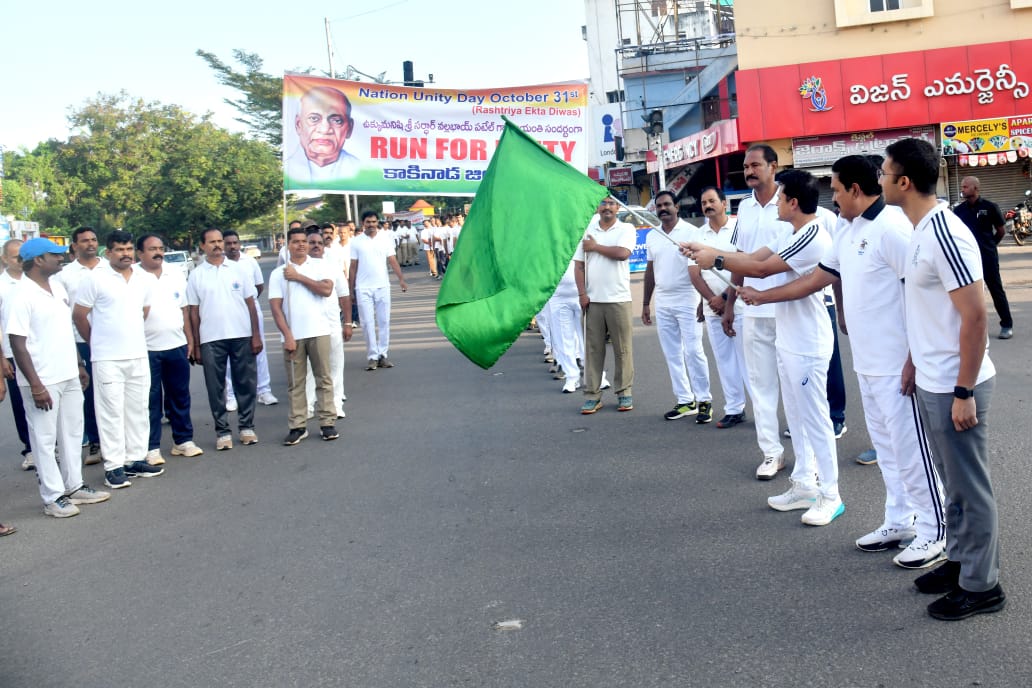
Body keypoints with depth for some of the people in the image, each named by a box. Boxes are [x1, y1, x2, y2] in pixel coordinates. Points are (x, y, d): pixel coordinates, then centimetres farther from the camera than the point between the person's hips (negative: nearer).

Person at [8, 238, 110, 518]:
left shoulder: (58, 287, 7)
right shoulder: (24, 296, -16)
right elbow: (17, 344, -17)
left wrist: (79, 364, 16)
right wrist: (36, 385, -20)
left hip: (69, 377, 8)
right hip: (43, 381, -8)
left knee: (72, 433, 16)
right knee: (45, 440, 3)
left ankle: (74, 486, 28)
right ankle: (53, 497, 12)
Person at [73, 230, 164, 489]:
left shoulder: (146, 279, 6)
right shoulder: (96, 279, -7)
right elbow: (78, 315, -1)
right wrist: (97, 342, 7)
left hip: (138, 356, 5)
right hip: (107, 359, -5)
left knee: (137, 409, 10)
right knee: (112, 412, -2)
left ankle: (136, 459, 20)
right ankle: (114, 466, 3)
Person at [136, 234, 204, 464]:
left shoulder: (176, 276, 9)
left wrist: (190, 339, 11)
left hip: (177, 346, 4)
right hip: (147, 349, -4)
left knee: (180, 396, 11)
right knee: (151, 400, 2)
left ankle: (183, 441, 22)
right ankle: (152, 447, 9)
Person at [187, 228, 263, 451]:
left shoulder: (237, 269, 5)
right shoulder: (196, 275, 4)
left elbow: (250, 303, 5)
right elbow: (194, 312, 4)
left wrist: (256, 335, -1)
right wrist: (196, 345, 1)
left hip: (242, 336, 1)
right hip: (211, 340, 0)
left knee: (246, 383, 5)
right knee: (215, 387, 4)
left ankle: (247, 426, 17)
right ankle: (222, 431, 12)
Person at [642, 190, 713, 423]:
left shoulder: (691, 232, -6)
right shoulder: (651, 236, 11)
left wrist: (704, 300, -13)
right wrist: (645, 303, 16)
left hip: (687, 301, -6)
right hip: (662, 303, 6)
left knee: (693, 351, -7)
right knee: (672, 355, 8)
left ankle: (704, 401, 2)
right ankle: (685, 401, 15)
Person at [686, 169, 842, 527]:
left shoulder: (813, 238, -20)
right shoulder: (790, 235, 11)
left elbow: (761, 269, -20)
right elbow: (753, 257, 9)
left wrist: (715, 260, -12)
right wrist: (706, 250, 4)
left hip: (807, 345, -10)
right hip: (787, 341, 10)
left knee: (815, 419, -3)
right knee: (796, 416, 16)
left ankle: (830, 495, 7)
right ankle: (804, 484, 26)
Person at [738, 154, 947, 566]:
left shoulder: (891, 228, -17)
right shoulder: (846, 232, 12)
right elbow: (816, 280, 21)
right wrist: (761, 297, 24)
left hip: (896, 363, -9)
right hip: (867, 362, 9)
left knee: (911, 448, -1)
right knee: (887, 446, 16)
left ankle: (935, 531, 11)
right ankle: (899, 521, 27)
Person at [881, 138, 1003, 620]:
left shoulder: (944, 235, -22)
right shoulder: (920, 231, 7)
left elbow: (975, 316, -23)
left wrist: (964, 393, -21)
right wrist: (914, 362, 19)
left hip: (954, 388, -9)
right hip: (930, 383, 9)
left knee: (970, 487, 4)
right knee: (952, 482, 20)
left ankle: (980, 585, 17)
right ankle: (959, 561, 34)